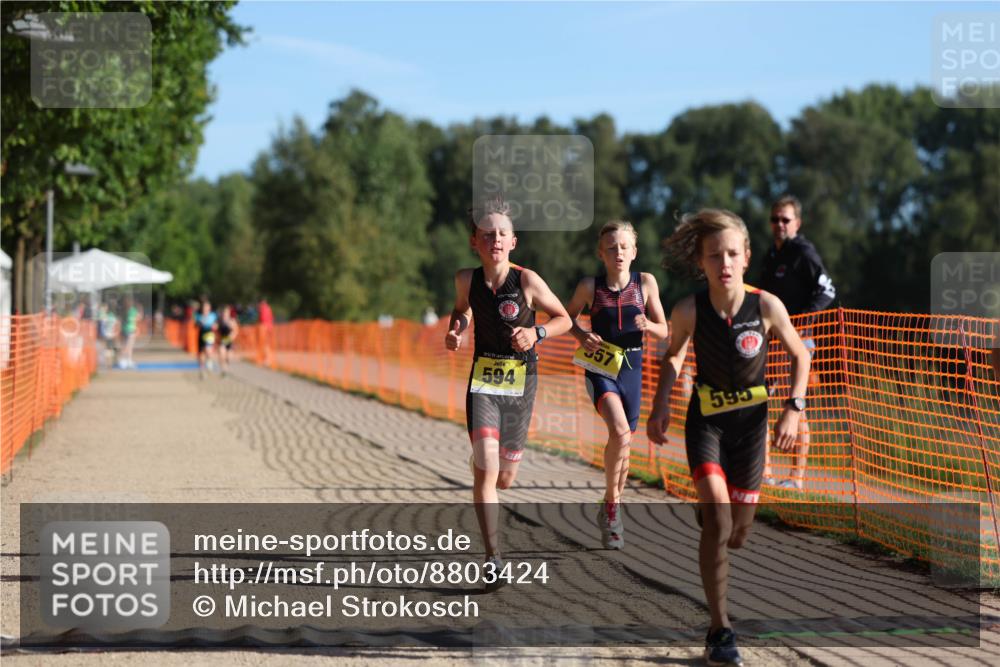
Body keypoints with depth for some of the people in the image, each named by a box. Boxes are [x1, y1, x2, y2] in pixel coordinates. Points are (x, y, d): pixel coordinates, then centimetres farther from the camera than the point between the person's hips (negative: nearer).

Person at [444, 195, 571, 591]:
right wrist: (455, 331, 0)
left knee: (504, 478, 11)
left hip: (520, 382, 0)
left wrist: (537, 334, -17)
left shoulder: (527, 281, -11)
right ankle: (493, 560, -15)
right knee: (485, 468, -18)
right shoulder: (467, 279, -3)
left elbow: (563, 319, 1)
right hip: (483, 380, 0)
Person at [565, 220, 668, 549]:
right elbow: (567, 316, 12)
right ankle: (612, 502, -8)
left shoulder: (645, 283, -1)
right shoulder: (590, 287, -4)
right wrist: (581, 335, -8)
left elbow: (664, 332, 5)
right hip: (600, 369, -3)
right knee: (619, 431, -25)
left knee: (624, 443, 10)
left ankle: (611, 510, 30)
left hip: (631, 369, 3)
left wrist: (648, 325, -17)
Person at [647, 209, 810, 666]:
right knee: (717, 519, -19)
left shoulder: (766, 306, -17)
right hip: (705, 420, -1)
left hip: (750, 421, 2)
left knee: (737, 535, 8)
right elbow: (673, 356, 6)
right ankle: (719, 630, -11)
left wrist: (793, 409, -9)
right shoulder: (689, 311, -16)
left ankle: (706, 510, 47)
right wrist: (660, 406, -3)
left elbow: (800, 355, 0)